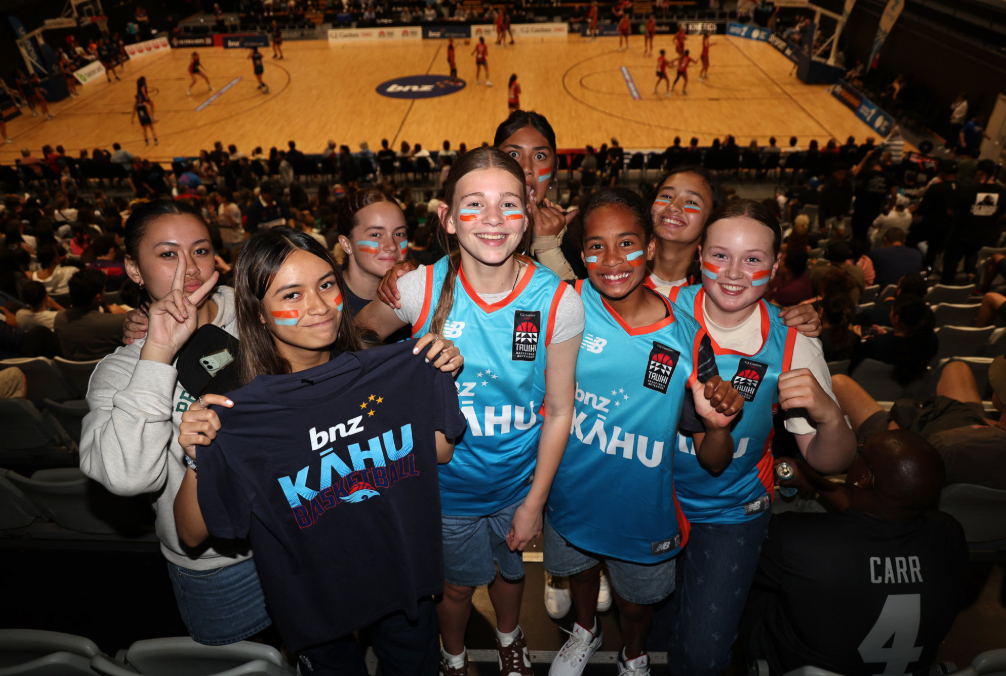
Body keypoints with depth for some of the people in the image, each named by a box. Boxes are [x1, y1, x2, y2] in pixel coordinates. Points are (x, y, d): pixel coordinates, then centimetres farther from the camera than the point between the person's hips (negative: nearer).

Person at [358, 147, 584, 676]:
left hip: (517, 483, 1)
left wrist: (535, 502, -5)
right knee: (456, 585, 23)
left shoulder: (557, 301, -20)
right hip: (446, 484, 0)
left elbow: (559, 410, -10)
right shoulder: (421, 288, -22)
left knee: (508, 569, 28)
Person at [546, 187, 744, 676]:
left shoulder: (687, 340, -21)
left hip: (643, 509, -1)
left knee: (637, 600, 26)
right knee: (579, 569, 30)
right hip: (571, 495, 1)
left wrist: (717, 426, -36)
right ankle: (584, 633, 64)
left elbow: (713, 463, -15)